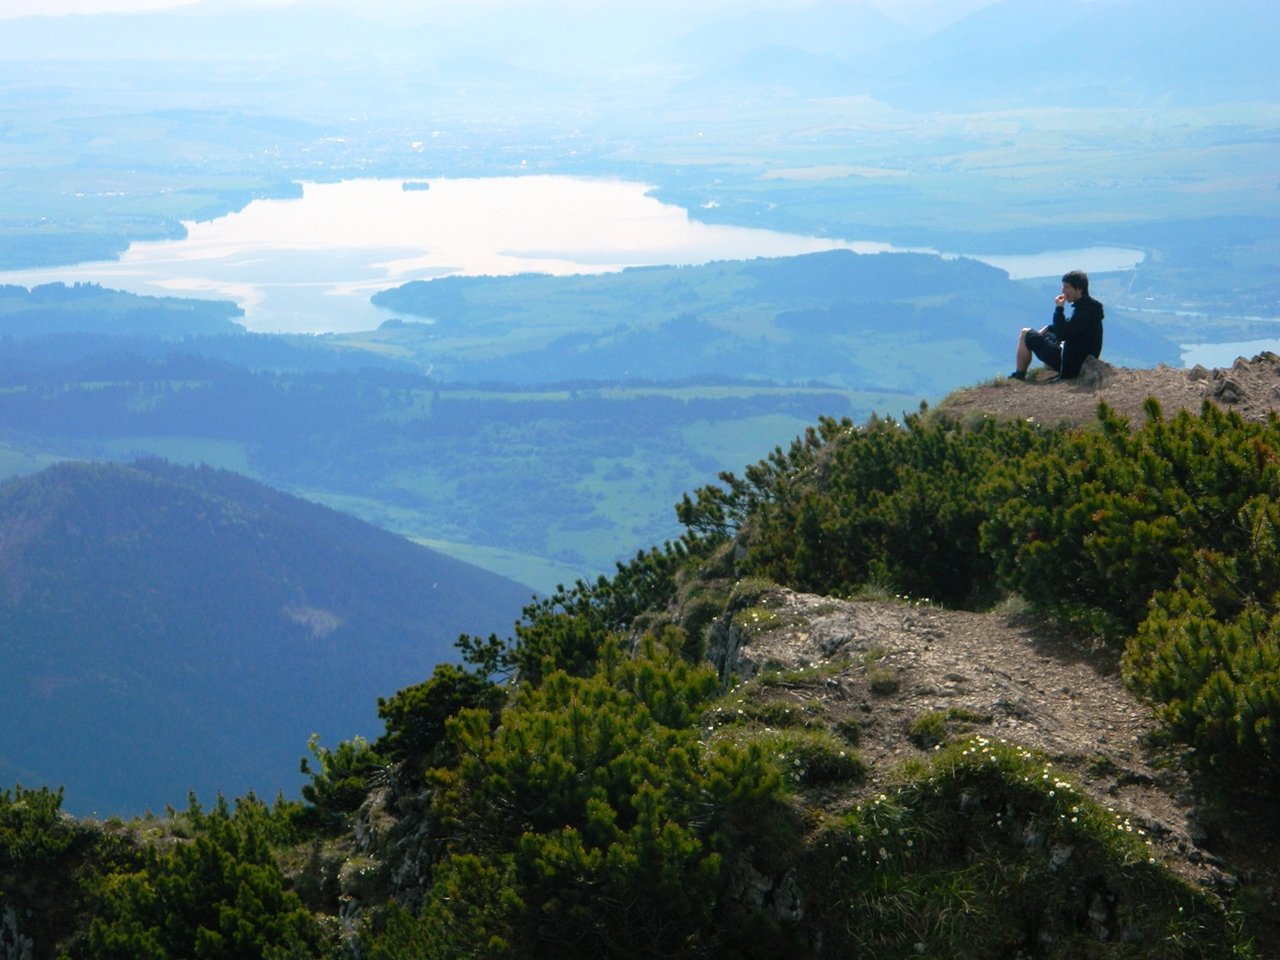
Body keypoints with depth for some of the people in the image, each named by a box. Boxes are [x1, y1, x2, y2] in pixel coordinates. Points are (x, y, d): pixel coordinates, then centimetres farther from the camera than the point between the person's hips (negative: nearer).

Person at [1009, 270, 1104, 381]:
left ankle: (1019, 377, 8)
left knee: (1025, 334, -1)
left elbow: (1062, 333, -26)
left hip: (1070, 364, -10)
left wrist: (1059, 308, -20)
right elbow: (1067, 326, 22)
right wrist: (1048, 328, 10)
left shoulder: (1085, 310, -25)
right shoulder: (1088, 305, 7)